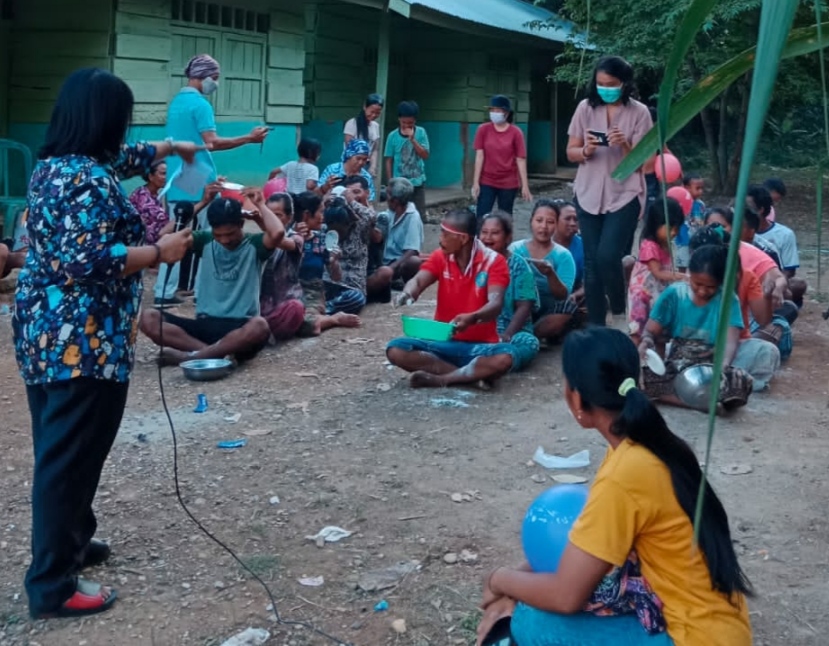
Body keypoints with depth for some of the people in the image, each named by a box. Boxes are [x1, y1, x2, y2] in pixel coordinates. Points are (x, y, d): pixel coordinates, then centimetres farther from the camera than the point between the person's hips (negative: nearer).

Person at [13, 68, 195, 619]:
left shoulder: (54, 164, 12)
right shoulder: (91, 180, -19)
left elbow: (124, 160, 30)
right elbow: (87, 262, -27)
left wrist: (171, 147, 42)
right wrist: (160, 252, -16)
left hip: (44, 330, 10)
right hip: (84, 341, -10)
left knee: (59, 452, 21)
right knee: (71, 458, -3)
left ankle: (68, 542, 36)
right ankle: (52, 586, 5)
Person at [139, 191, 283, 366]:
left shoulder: (254, 245, 1)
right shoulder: (206, 240, 10)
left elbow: (278, 233, -21)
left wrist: (260, 205, -5)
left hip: (239, 327, -3)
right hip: (205, 324, 4)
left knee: (259, 327, -40)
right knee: (148, 318, -18)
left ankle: (190, 356, -29)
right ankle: (217, 353, -29)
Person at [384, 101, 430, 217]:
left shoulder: (421, 132, -3)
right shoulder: (393, 136, -5)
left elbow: (425, 155, -7)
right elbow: (389, 160, 0)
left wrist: (412, 139, -17)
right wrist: (390, 182, -2)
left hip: (418, 182, 1)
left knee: (419, 215, 7)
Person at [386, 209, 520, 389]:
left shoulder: (494, 261, -8)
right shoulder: (440, 257, 4)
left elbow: (495, 304, -22)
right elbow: (418, 281, -12)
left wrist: (473, 318, -44)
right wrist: (408, 294, -38)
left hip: (479, 346, -3)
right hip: (443, 342, 4)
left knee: (506, 357, -36)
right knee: (396, 350, -23)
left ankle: (440, 379, -25)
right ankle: (472, 374, -23)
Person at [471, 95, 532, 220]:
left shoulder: (515, 132, -5)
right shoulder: (483, 130, -1)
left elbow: (521, 160, -4)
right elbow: (479, 156, -2)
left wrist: (525, 186, -7)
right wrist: (475, 182, -6)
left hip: (508, 183, -1)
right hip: (486, 182, 1)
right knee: (482, 218, -5)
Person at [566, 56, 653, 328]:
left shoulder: (639, 112, -4)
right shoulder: (586, 108, 2)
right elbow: (570, 152, 6)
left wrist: (625, 145, -24)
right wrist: (585, 151, -16)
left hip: (625, 196, -3)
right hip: (589, 195, 3)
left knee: (608, 257, -17)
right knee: (591, 263, 3)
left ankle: (619, 315, 7)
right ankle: (596, 326, 12)